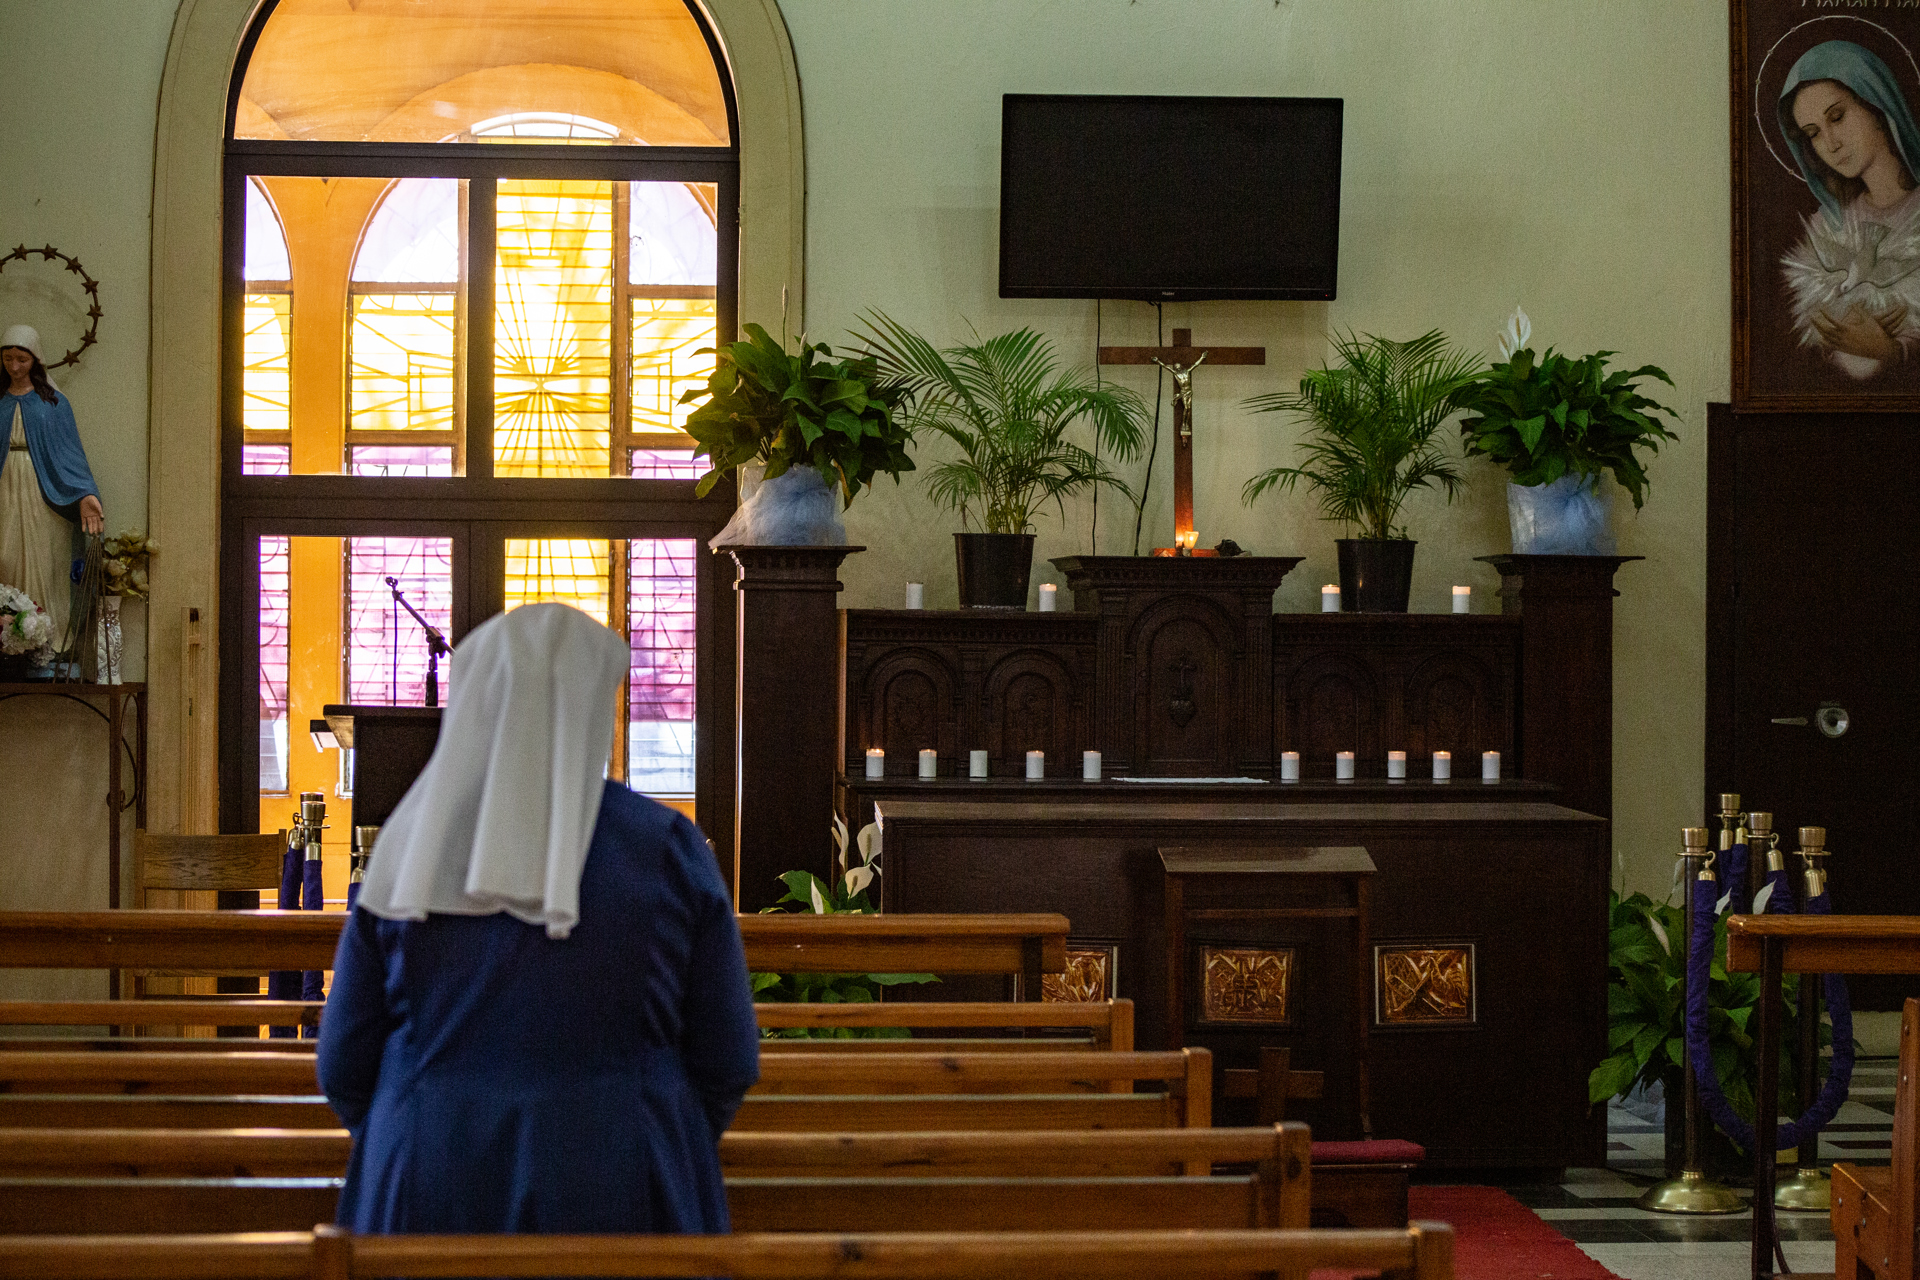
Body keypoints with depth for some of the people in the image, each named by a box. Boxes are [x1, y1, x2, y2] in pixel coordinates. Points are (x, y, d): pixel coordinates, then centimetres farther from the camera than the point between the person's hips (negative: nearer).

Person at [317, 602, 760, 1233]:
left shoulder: (412, 854, -1)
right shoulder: (670, 849, -4)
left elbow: (346, 1063, 2)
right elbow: (728, 1061, -1)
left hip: (438, 1199, 2)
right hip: (616, 1204, -1)